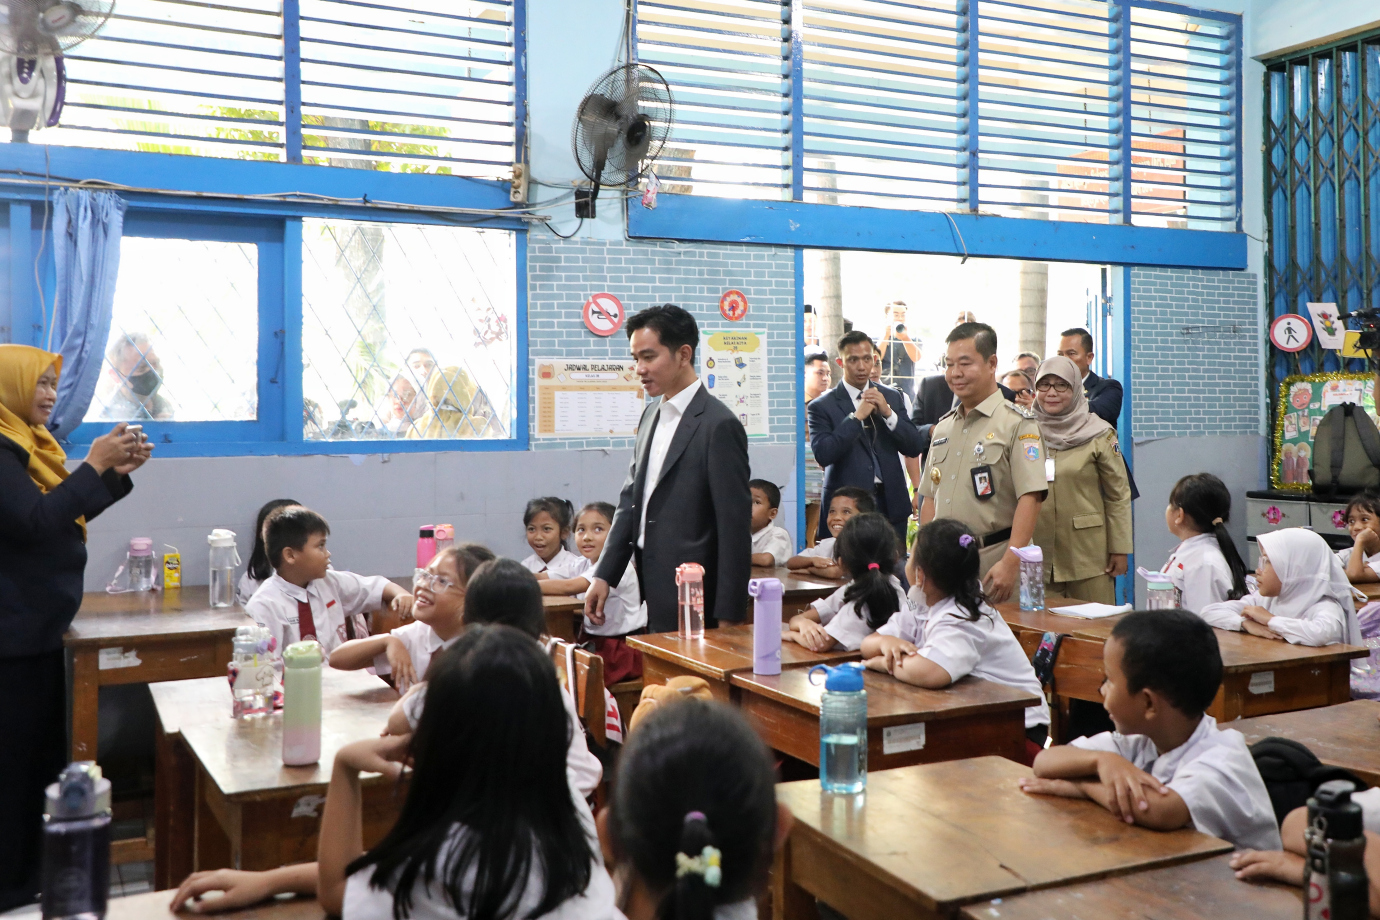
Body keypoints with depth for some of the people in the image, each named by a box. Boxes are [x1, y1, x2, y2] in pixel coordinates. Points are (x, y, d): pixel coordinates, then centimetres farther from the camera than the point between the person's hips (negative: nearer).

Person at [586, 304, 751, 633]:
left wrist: (728, 618, -14)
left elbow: (735, 528, -14)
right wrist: (604, 575, 9)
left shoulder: (719, 425, -14)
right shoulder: (652, 415, 11)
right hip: (652, 598, 7)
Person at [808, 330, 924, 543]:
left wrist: (888, 413, -9)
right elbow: (822, 455, -15)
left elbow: (914, 448, 5)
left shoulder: (892, 397, 11)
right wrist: (856, 417, -17)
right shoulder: (822, 406, -1)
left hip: (891, 504, 3)